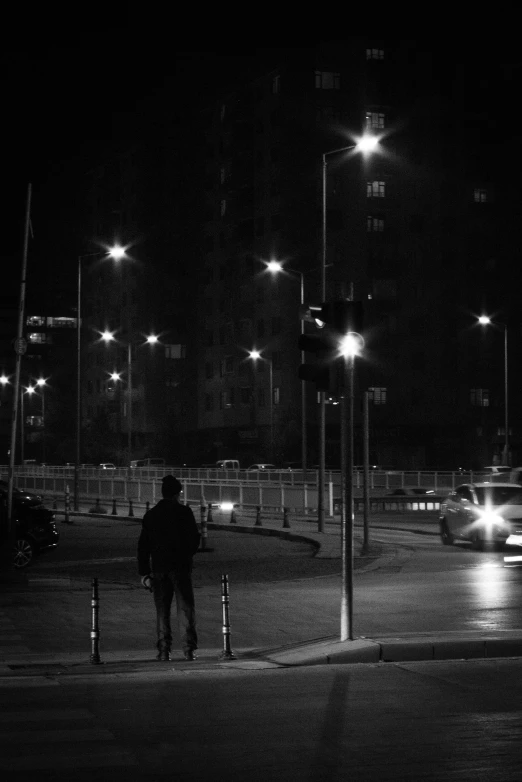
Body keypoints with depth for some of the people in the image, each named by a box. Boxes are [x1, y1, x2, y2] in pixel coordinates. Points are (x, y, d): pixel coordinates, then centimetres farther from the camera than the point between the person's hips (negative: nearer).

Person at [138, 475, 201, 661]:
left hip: (158, 567, 3)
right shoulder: (184, 512, -5)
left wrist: (144, 572, 10)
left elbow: (143, 546, 7)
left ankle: (163, 650, 5)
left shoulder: (151, 515, 7)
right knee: (185, 607, 1)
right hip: (181, 566, -3)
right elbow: (194, 538, -6)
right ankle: (189, 649, -4)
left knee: (162, 610, 8)